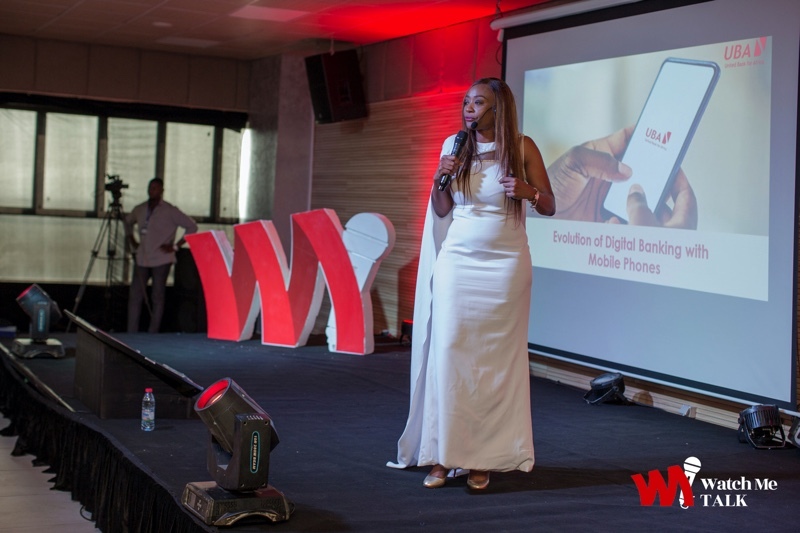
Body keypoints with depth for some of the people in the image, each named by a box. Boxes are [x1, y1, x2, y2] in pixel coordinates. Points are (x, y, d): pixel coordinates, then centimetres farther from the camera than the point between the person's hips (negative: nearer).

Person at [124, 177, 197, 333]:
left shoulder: (170, 211, -5)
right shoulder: (139, 209, 10)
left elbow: (192, 227, -6)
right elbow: (128, 222, 31)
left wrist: (176, 246, -9)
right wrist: (131, 240, 16)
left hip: (161, 260, -5)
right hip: (142, 259, 5)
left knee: (157, 297, -1)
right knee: (134, 295, 1)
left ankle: (152, 335, 4)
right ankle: (131, 334, 6)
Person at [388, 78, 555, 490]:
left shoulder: (522, 148, 1)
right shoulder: (454, 147, 8)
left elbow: (549, 207, 3)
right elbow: (441, 211, 13)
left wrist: (528, 191, -17)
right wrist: (440, 180, -5)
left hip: (504, 266, -2)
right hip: (456, 262, 2)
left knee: (496, 361, 0)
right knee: (447, 355, -3)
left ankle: (483, 459, 8)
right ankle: (443, 456, 4)